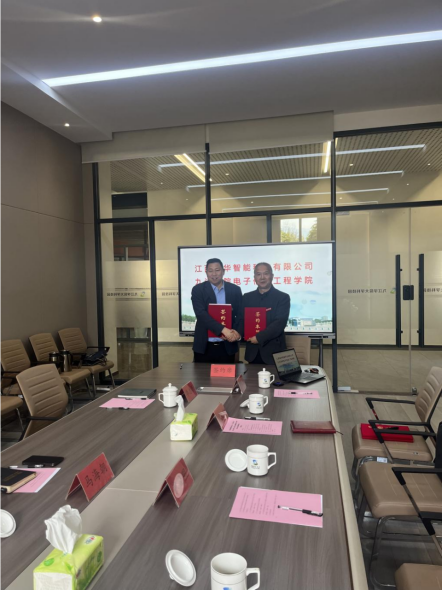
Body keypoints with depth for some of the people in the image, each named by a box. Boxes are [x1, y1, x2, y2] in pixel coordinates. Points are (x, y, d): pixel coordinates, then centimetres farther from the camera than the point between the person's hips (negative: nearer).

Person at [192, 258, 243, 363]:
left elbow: (240, 314, 4)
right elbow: (201, 314, -15)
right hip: (204, 346, -1)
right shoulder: (198, 290, -2)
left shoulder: (235, 290, 5)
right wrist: (223, 330, -25)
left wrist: (237, 332, -17)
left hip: (227, 346, 2)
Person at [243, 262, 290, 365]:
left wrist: (259, 338, -20)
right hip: (253, 352, 4)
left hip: (273, 352, -3)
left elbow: (280, 323, -13)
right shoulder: (247, 297, 9)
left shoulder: (283, 297, -4)